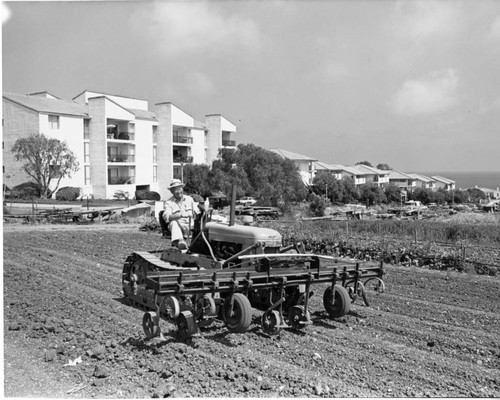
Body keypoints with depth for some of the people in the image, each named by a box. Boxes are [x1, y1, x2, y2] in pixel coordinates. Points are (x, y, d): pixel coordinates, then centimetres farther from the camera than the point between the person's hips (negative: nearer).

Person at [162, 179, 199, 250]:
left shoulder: (189, 199, 20)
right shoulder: (169, 202, 8)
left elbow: (197, 212, 18)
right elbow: (166, 216, -10)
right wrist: (180, 215, -26)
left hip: (191, 226, 4)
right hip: (178, 226, -4)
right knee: (173, 223, -37)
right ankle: (180, 241, -62)